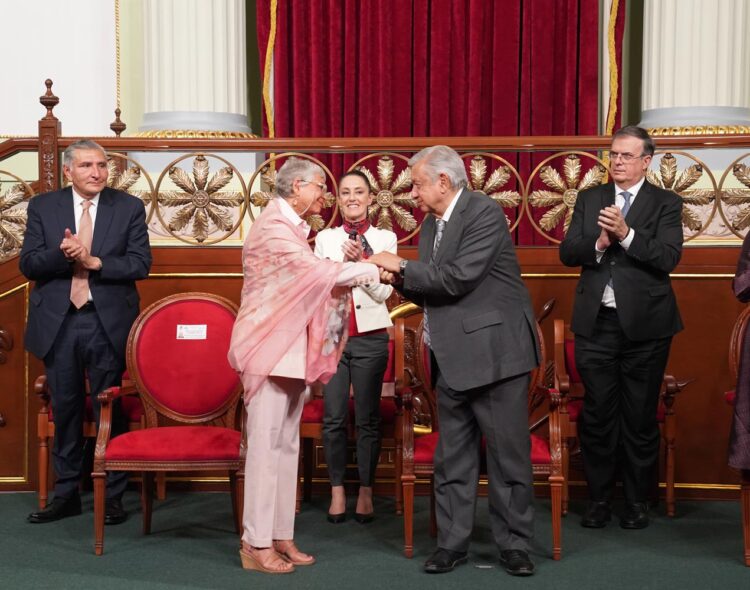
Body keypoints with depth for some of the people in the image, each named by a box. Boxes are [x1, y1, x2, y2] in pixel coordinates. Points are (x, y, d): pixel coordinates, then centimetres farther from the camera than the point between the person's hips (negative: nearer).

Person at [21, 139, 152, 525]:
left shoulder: (129, 208, 1)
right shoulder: (42, 207, 5)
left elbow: (140, 264, -6)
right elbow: (27, 264, -1)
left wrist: (93, 261, -17)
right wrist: (61, 254, -19)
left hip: (108, 323, -2)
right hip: (58, 322, 2)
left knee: (110, 411, 4)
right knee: (64, 410, 11)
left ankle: (113, 496, 15)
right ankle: (66, 495, 23)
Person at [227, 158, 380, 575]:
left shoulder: (291, 229, 17)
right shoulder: (272, 228, -13)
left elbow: (310, 283, 12)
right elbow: (317, 270, -20)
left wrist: (349, 271, -3)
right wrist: (372, 269, -11)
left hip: (292, 351, 9)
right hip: (271, 350, -9)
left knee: (287, 445, 10)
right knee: (266, 444, -5)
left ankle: (281, 536, 18)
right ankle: (256, 544, 3)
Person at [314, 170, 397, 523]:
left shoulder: (384, 239, 4)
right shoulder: (325, 238, 8)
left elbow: (383, 291, -4)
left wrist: (360, 259, -17)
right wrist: (343, 262, -13)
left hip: (370, 338, -1)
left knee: (368, 418, 3)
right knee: (334, 418, 1)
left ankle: (366, 491, 14)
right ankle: (337, 490, 13)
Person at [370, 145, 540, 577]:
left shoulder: (485, 213, -12)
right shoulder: (432, 223, 13)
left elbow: (457, 279, -22)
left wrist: (402, 265, -11)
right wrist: (398, 278, -2)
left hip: (494, 353, -8)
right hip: (452, 359, 8)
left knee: (508, 455, 3)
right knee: (452, 458, 11)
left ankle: (515, 544, 15)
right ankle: (452, 543, 21)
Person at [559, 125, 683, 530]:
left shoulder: (666, 204, 1)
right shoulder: (589, 199, 10)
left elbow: (668, 257, -12)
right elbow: (567, 253, 3)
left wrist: (626, 233, -23)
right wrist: (599, 242, -16)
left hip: (644, 325, -2)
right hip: (596, 324, 2)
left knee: (640, 418, 7)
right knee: (596, 416, 7)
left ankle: (637, 501, 21)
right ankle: (599, 499, 20)